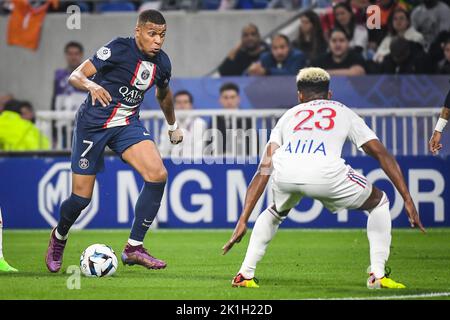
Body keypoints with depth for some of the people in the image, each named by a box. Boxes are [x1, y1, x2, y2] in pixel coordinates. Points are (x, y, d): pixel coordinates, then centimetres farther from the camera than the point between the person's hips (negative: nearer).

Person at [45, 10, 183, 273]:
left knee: (158, 175, -20)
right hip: (93, 123, -5)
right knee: (82, 197, -1)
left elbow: (163, 93, 23)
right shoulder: (120, 49, -18)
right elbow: (75, 76, -19)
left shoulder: (162, 63, 0)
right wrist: (92, 86, -41)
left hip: (128, 124, 5)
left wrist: (173, 126, 35)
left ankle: (134, 248, -11)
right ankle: (59, 237, 34)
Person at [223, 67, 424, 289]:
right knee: (378, 202, 24)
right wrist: (408, 201, 21)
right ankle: (377, 275, 13)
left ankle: (245, 274, 26)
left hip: (284, 175, 2)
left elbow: (263, 172, 26)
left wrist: (243, 221, 23)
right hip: (326, 174, -2)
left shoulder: (289, 115, 34)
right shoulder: (343, 112, 32)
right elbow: (382, 154, 22)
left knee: (276, 211, 38)